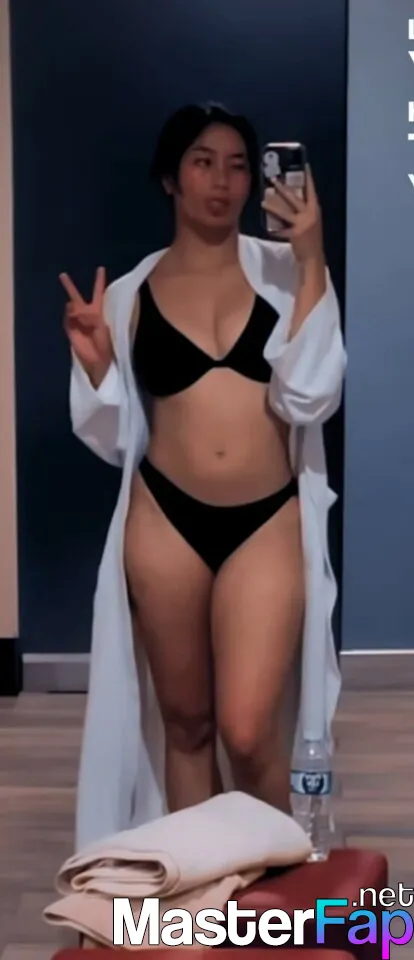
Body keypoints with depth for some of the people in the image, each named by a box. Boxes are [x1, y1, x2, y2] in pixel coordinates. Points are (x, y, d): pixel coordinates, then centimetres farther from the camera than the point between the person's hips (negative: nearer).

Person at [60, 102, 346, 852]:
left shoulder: (283, 270, 2)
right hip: (166, 521, 2)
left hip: (267, 523, -1)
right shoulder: (132, 292, 5)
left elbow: (309, 397, -10)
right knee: (184, 719, 12)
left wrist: (312, 264, -13)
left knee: (247, 730, -7)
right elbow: (115, 438, 9)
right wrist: (95, 362, -9)